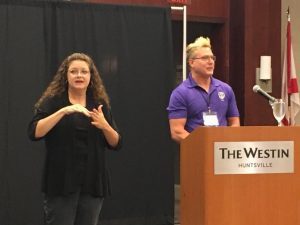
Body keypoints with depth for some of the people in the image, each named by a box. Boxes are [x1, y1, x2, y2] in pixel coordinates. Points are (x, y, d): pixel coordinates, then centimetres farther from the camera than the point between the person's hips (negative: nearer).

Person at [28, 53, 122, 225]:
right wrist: (63, 111, -23)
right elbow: (34, 133, -15)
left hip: (93, 182, 3)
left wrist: (104, 126, -14)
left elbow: (116, 144, 7)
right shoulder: (52, 101, 0)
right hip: (61, 181, -3)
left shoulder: (100, 104, 9)